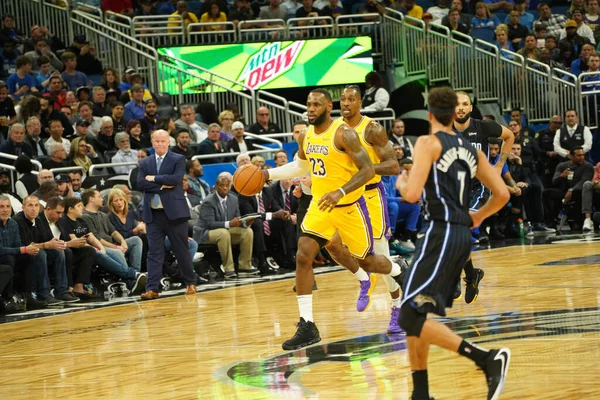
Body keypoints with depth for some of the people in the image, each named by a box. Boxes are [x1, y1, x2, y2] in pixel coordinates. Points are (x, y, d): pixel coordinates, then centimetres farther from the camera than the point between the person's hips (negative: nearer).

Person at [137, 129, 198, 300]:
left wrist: (154, 179, -9)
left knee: (181, 250, 6)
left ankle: (190, 283, 21)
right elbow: (140, 183, -3)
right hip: (153, 214, 2)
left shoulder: (178, 160, 2)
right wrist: (162, 185, -12)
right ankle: (152, 289, -7)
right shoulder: (145, 163, 12)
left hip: (174, 212, -2)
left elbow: (176, 179, -14)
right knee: (154, 252, -3)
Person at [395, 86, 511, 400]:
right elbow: (502, 194, 14)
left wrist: (400, 183, 6)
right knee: (415, 315, 17)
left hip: (440, 233, -8)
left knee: (410, 318, -12)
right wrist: (477, 217, 31)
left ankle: (488, 358, -23)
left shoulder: (429, 143, -6)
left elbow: (412, 194, -17)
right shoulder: (471, 150, 15)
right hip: (462, 236, 8)